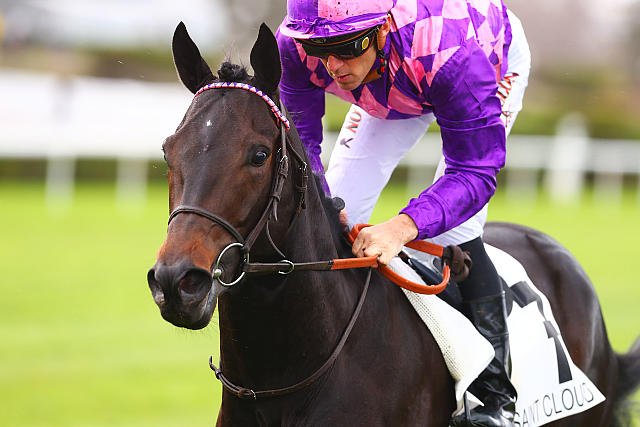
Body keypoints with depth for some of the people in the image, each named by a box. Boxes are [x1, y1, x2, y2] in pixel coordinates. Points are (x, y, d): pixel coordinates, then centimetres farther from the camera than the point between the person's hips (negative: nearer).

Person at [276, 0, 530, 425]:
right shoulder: (295, 47, -36)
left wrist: (402, 227, -60)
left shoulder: (450, 53, -47)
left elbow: (474, 172, -43)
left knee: (451, 228, -21)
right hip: (391, 78, 5)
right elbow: (300, 140, -25)